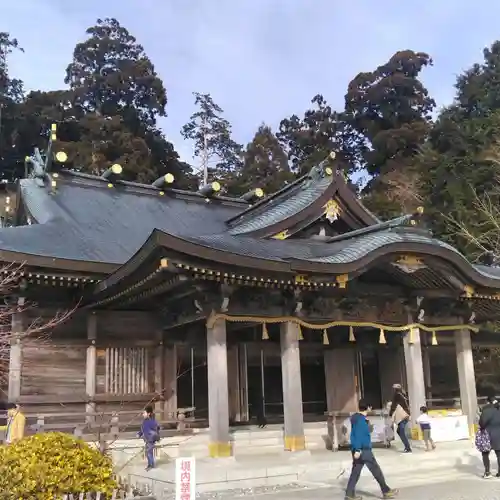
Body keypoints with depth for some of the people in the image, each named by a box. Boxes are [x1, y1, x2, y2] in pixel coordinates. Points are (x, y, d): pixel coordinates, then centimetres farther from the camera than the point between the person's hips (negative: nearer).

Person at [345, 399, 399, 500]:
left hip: (360, 449, 9)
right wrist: (357, 450, -26)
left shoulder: (357, 417, 13)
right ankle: (386, 491, 12)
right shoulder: (360, 419, -17)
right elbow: (358, 435, -23)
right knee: (376, 470, 2)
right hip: (363, 450, -9)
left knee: (355, 472, 9)